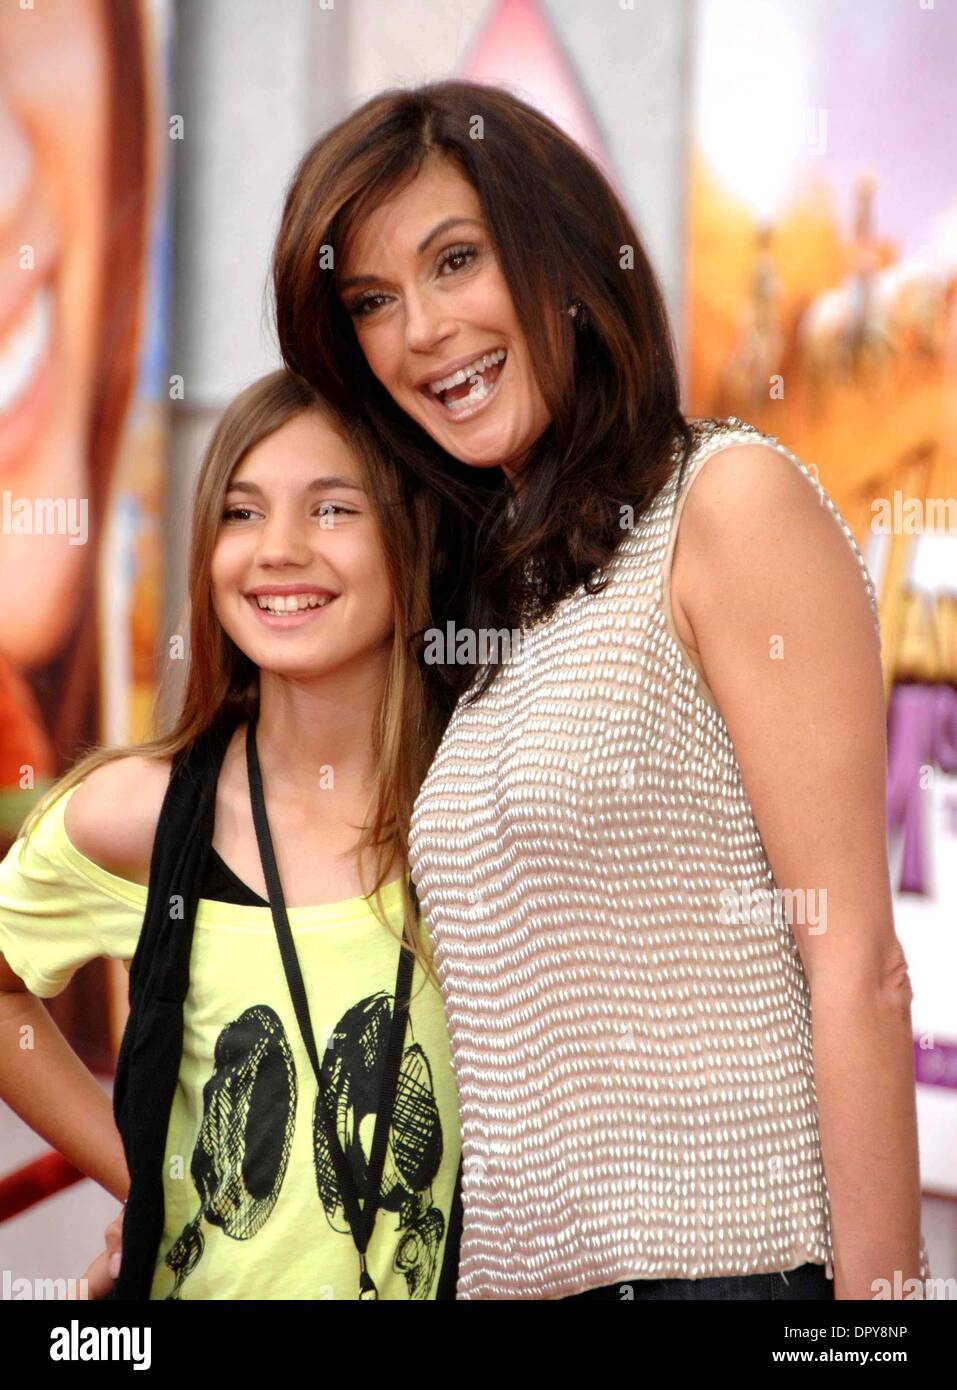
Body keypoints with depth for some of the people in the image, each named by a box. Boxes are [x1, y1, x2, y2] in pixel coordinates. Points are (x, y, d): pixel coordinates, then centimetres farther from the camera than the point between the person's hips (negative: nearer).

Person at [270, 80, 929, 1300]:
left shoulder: (729, 498, -8)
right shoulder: (494, 580, 14)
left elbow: (855, 970, -13)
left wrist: (878, 1289, -17)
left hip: (723, 1255, -7)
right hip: (515, 1264, 7)